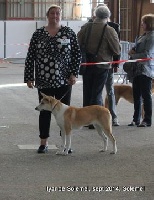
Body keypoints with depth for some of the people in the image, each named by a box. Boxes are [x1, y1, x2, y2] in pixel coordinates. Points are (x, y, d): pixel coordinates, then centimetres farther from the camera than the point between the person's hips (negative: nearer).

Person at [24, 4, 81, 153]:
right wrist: (29, 78, 0)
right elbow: (30, 57, 4)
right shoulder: (38, 34, 4)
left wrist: (74, 74, -6)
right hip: (44, 81, 1)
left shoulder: (69, 33, 2)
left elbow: (77, 54, 3)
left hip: (63, 80, 0)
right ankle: (43, 143, 13)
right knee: (45, 111, 5)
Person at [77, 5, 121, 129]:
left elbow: (78, 44, -1)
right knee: (97, 93, 4)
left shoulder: (86, 27, -3)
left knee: (87, 92, 14)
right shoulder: (109, 30, -13)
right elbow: (117, 50, -9)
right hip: (102, 66, -3)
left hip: (87, 65, 3)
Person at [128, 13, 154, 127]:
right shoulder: (143, 36, 16)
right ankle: (136, 119, 18)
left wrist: (133, 56, -9)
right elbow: (137, 49, 26)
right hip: (138, 69, 9)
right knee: (137, 95, 11)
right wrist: (133, 51, 4)